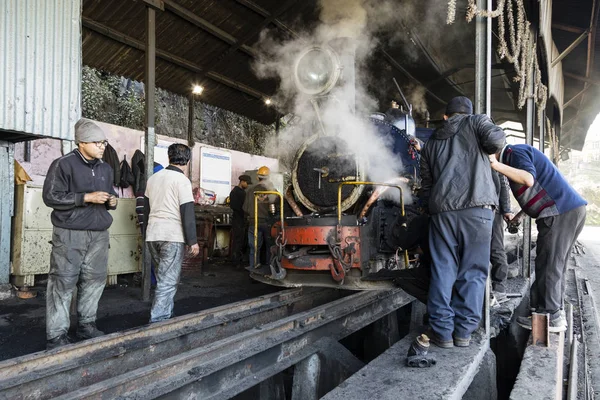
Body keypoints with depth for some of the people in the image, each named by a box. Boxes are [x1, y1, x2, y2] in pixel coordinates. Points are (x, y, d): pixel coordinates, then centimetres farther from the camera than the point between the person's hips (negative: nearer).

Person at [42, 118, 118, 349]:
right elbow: (50, 196, -11)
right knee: (63, 282, -3)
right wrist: (86, 197, -16)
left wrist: (112, 202, 1)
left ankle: (86, 326, 22)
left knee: (95, 280, 8)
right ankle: (56, 335, 5)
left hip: (99, 234, 6)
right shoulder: (64, 164, -7)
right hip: (70, 234, -6)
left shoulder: (106, 169, 14)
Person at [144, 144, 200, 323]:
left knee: (163, 277, 17)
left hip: (152, 236, 7)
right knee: (168, 281, -3)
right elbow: (187, 213, -13)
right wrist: (193, 241, -10)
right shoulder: (182, 180, -9)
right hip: (173, 237, -7)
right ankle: (157, 321, -4)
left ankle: (166, 314, 23)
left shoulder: (153, 178, 12)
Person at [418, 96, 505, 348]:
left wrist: (427, 207, 33)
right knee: (472, 273, 4)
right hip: (477, 208, -3)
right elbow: (495, 140, -6)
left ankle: (442, 331, 7)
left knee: (443, 272, 5)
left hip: (442, 210, 3)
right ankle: (464, 331, 7)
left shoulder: (431, 143, 24)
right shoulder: (476, 122, 14)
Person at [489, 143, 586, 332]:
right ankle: (556, 311, 18)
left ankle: (550, 317, 0)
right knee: (555, 265, 13)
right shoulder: (520, 153, 24)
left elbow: (529, 180, -24)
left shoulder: (515, 152, -5)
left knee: (548, 266, -5)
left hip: (560, 211, -10)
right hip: (572, 209, 10)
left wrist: (496, 164, -24)